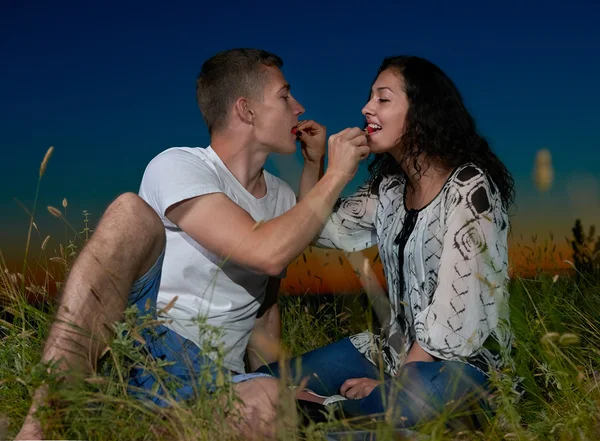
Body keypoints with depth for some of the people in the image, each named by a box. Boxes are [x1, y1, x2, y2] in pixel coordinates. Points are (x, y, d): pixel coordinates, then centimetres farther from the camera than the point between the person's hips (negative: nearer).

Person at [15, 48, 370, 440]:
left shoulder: (281, 197, 15)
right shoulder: (177, 166, -7)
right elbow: (267, 253, -22)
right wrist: (336, 175, -10)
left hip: (216, 379, 4)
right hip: (141, 344, -4)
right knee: (132, 212, -30)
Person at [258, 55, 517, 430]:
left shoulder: (469, 188, -16)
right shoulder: (390, 185, 7)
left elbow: (458, 305, -20)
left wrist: (396, 383, -16)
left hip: (463, 358, -7)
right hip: (395, 346, 7)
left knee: (379, 411, -39)